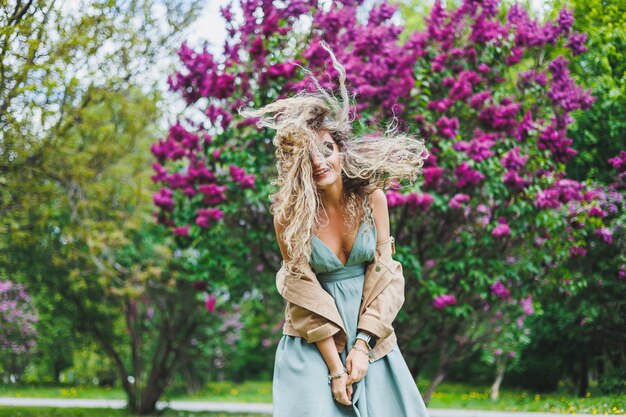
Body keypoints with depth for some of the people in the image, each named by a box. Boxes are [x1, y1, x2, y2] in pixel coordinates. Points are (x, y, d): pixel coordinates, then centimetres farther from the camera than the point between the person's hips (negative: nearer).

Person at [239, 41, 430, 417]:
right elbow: (305, 294, -11)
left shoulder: (371, 198, -5)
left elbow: (384, 274, -3)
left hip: (371, 338, 2)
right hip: (314, 342, -2)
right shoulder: (290, 214, -11)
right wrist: (334, 367, -13)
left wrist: (362, 344, -11)